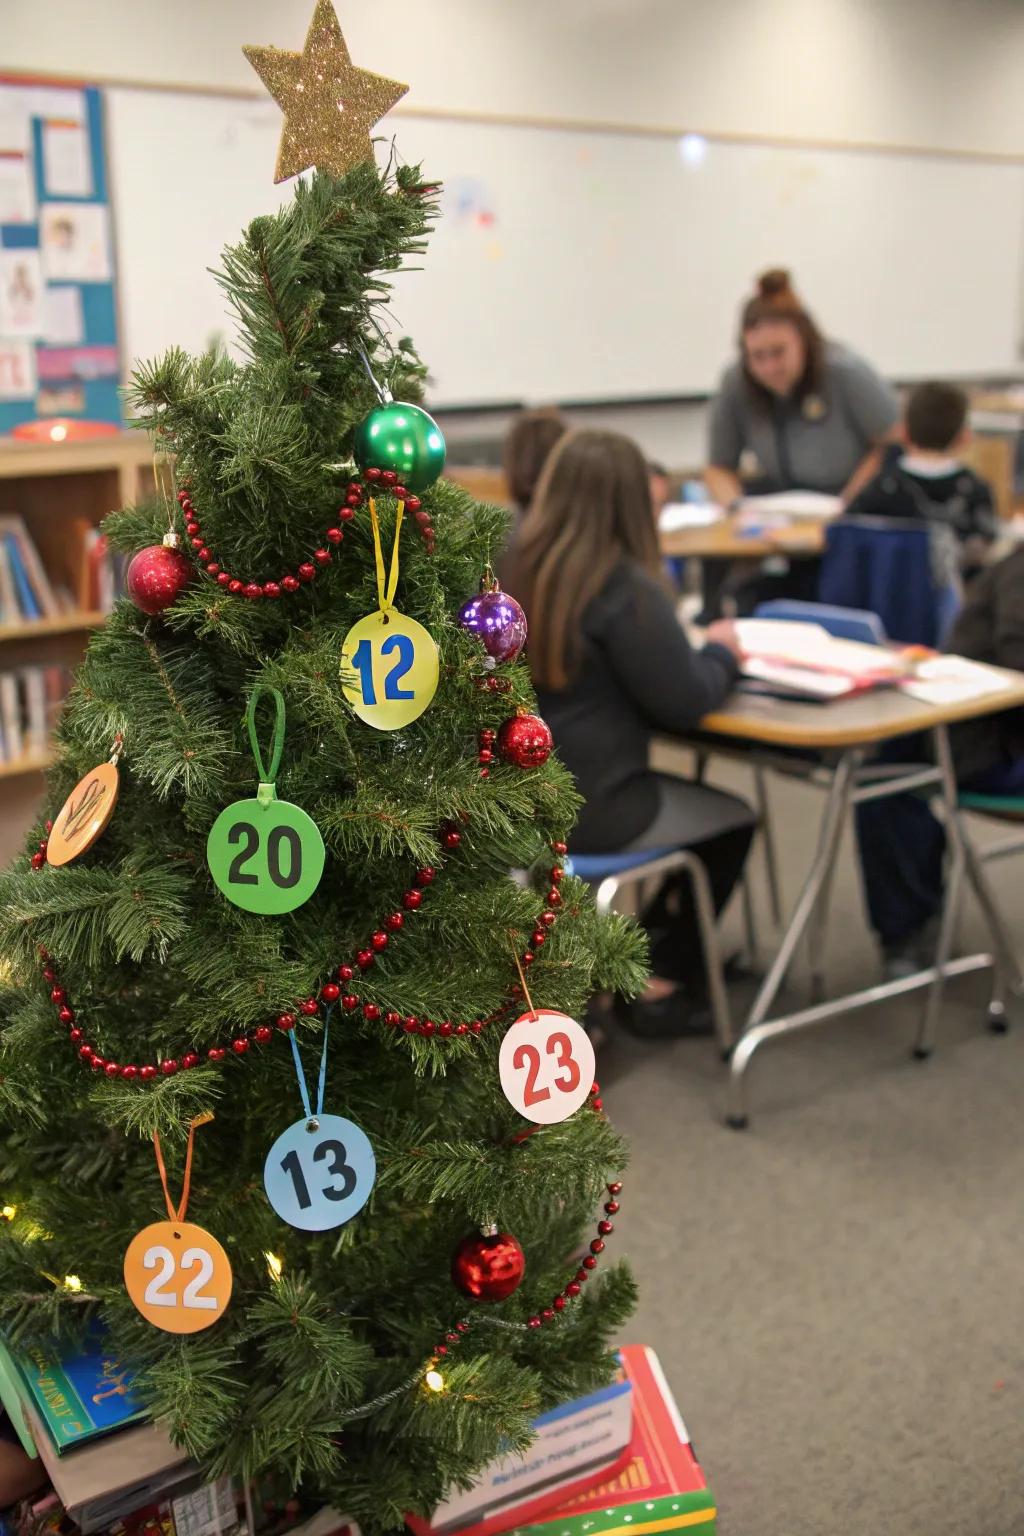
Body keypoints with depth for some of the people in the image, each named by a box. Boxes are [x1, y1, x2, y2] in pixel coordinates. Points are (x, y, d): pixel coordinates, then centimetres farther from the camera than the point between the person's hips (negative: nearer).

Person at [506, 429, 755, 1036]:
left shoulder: (515, 567, 0)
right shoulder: (624, 588, -21)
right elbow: (685, 702, -16)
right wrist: (722, 652, 4)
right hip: (583, 807, -7)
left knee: (692, 796, 29)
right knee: (735, 820, 19)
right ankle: (664, 986, 25)